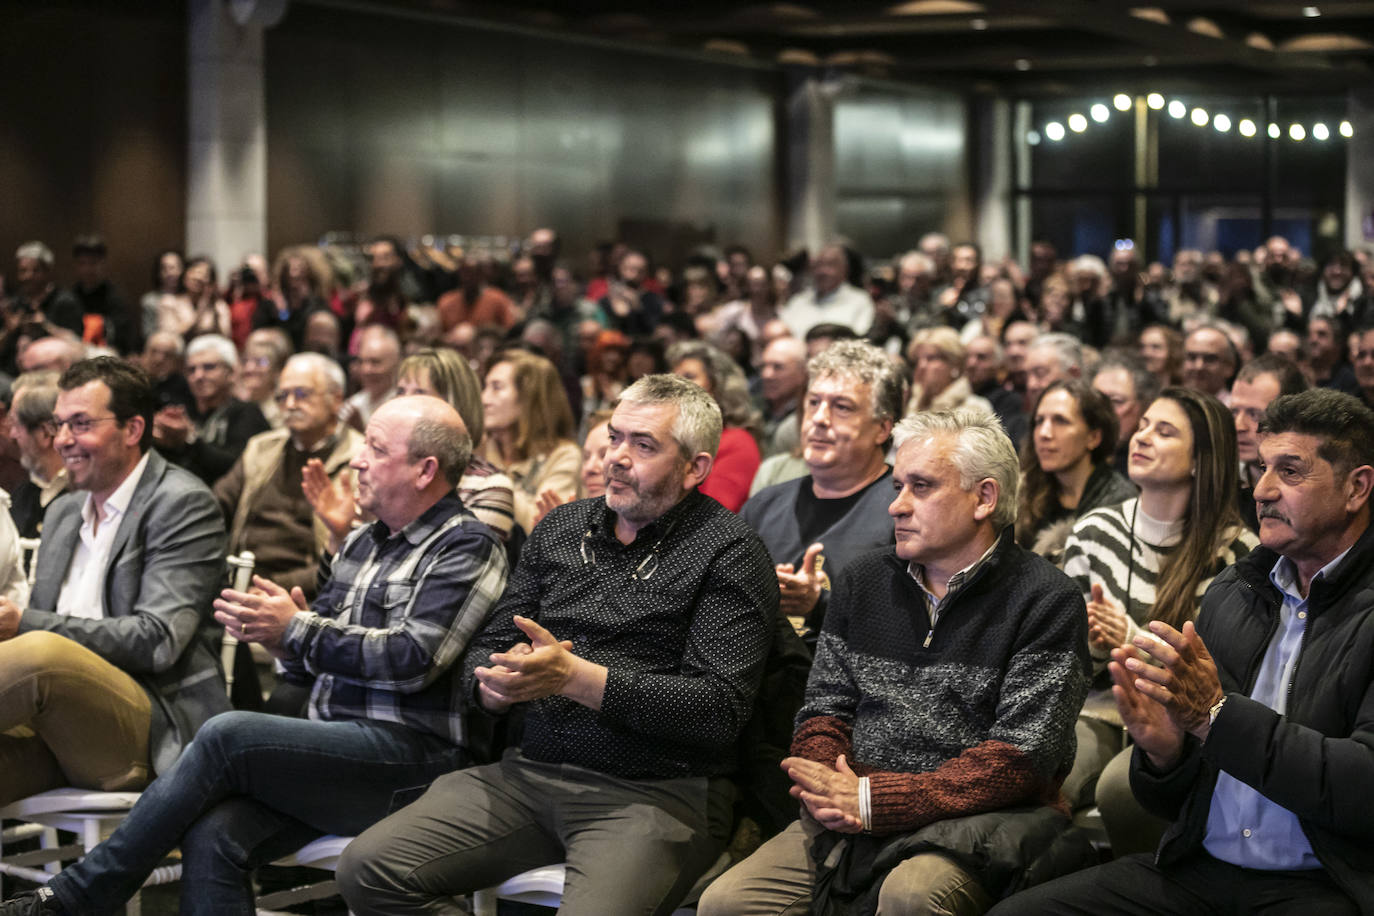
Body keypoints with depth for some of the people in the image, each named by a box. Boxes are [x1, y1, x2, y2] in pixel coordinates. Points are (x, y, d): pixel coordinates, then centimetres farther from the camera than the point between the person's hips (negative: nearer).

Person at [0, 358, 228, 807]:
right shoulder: (62, 513, 23)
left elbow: (158, 640, -13)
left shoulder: (184, 504, -2)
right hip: (58, 733, 6)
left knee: (42, 652, -35)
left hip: (153, 732, -6)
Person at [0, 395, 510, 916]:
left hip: (406, 756, -7)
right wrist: (282, 640, 0)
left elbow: (413, 658, -16)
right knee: (212, 837, -21)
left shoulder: (467, 547, -3)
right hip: (333, 752, 7)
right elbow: (312, 666, 23)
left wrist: (295, 630, -13)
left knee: (227, 735, -25)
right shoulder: (361, 545, 21)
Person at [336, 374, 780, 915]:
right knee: (367, 869, -10)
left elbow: (721, 709, -14)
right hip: (532, 770, 6)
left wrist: (574, 676, -19)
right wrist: (500, 680, -8)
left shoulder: (728, 553, -3)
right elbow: (485, 653, 18)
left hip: (656, 791, -6)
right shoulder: (560, 529, 16)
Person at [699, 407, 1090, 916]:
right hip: (848, 821, 5)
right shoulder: (864, 582, 15)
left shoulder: (1046, 602, -4)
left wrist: (873, 800, -17)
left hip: (972, 823, -4)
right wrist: (827, 790, -9)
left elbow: (1021, 756, -12)